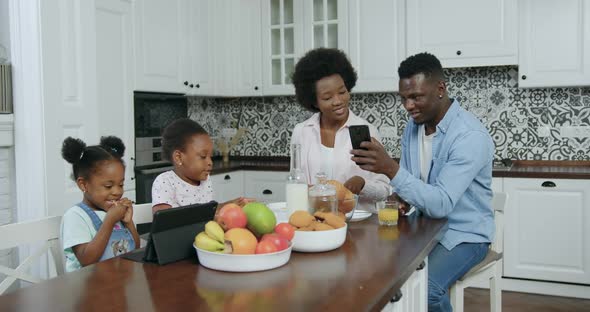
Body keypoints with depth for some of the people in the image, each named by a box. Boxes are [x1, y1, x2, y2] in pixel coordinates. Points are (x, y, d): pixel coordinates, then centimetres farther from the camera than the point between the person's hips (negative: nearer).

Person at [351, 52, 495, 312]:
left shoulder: (470, 136, -24)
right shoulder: (413, 126, 1)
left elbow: (441, 205, -32)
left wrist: (391, 169, -41)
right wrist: (402, 199, -11)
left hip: (463, 234, -6)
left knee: (425, 288, -30)